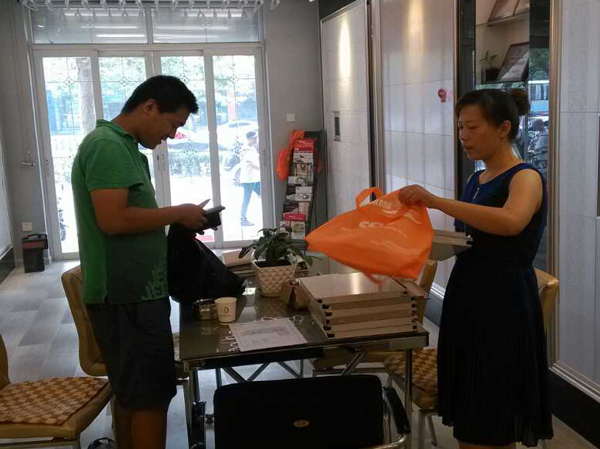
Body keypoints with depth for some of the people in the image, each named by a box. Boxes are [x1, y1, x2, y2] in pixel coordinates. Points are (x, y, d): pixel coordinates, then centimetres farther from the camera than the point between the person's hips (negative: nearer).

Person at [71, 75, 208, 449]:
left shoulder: (124, 146, 16)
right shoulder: (107, 146, -16)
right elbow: (113, 219, -25)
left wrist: (174, 225, 8)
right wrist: (178, 214, -14)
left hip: (132, 291, 10)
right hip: (127, 296, -10)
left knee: (132, 393, 18)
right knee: (151, 396, -1)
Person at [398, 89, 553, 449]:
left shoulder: (526, 177, -11)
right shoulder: (476, 180, 13)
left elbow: (511, 221, -34)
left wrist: (436, 201, -33)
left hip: (504, 307, -7)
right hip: (467, 300, 8)